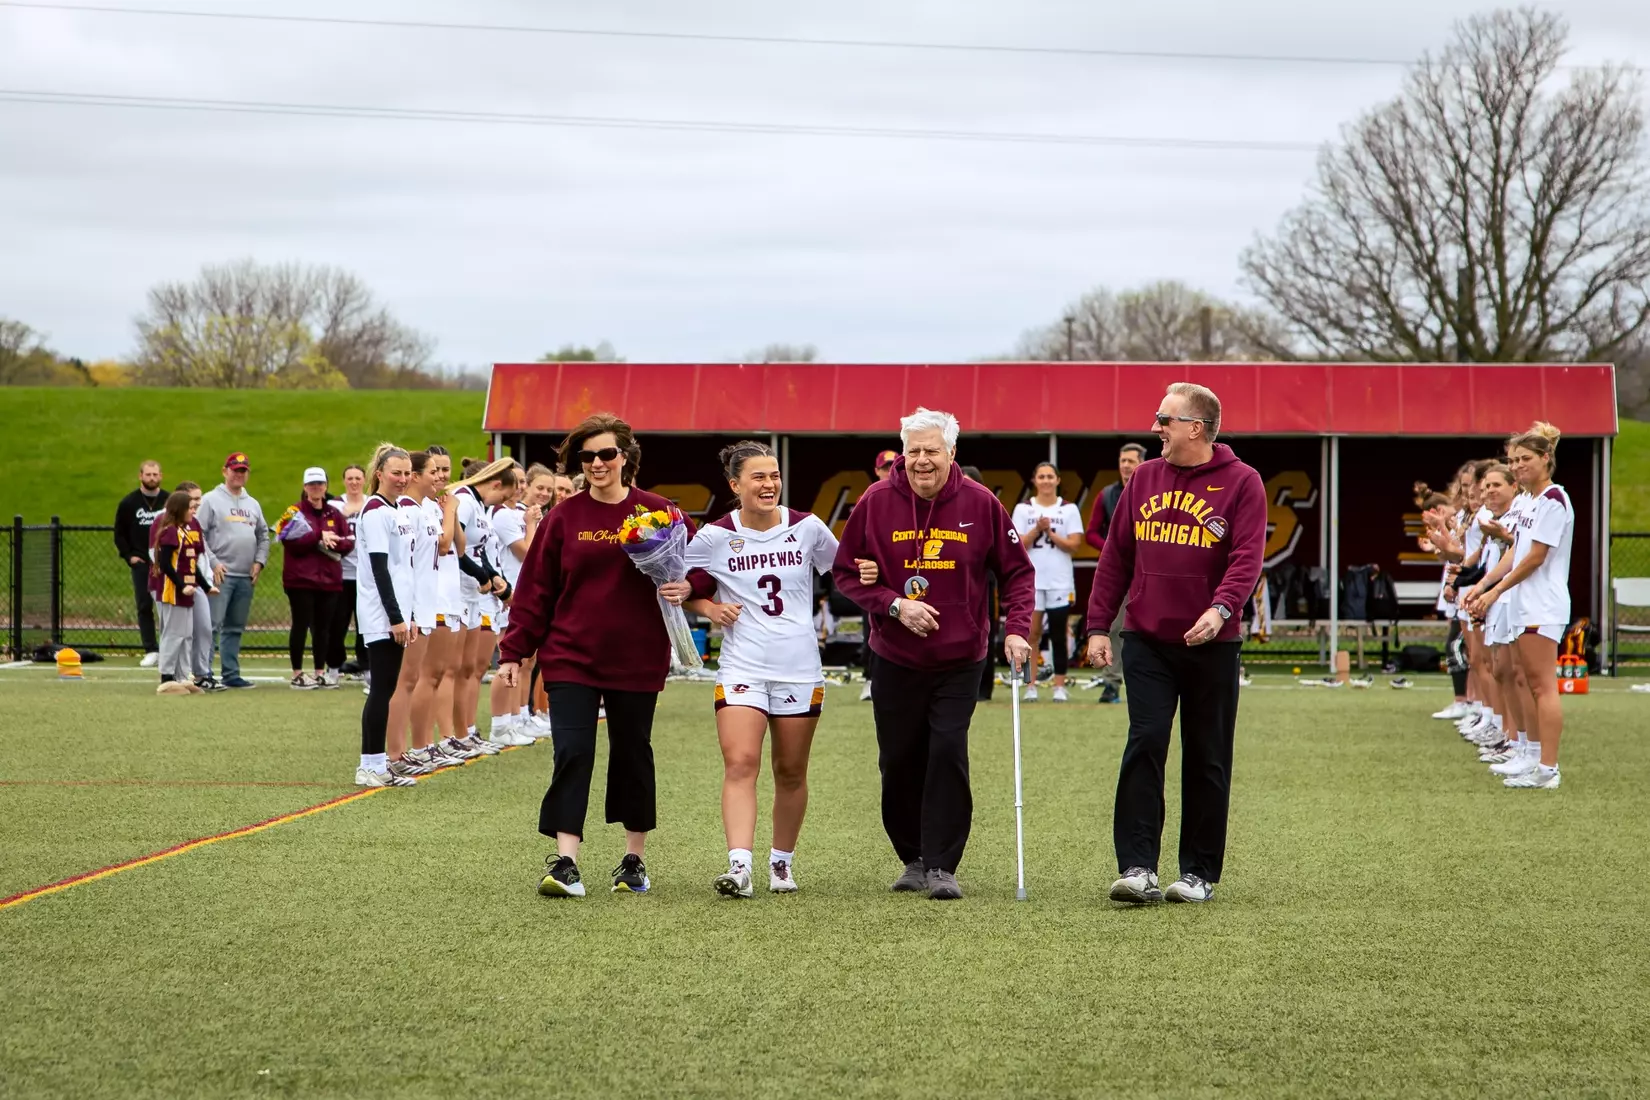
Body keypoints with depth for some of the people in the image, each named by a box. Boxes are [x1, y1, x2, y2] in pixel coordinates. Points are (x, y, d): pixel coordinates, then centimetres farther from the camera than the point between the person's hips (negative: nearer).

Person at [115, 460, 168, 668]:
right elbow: (119, 533, 10)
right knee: (144, 607, 0)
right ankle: (151, 651, 3)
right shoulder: (129, 503, 5)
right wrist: (129, 556, 0)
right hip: (141, 563, 1)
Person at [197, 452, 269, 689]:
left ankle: (231, 674, 14)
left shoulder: (252, 504, 18)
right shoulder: (211, 500, -1)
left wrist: (259, 561, 8)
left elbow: (263, 536, 24)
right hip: (221, 574, -6)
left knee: (235, 628, 10)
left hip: (246, 577, 6)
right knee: (212, 625, -11)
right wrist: (213, 563, -14)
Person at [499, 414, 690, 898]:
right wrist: (514, 650, 2)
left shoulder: (657, 513, -1)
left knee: (632, 756, 10)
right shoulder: (564, 517, 2)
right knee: (572, 753, -10)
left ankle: (635, 859, 23)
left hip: (636, 659, 0)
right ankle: (565, 862, -12)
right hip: (570, 657, 0)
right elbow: (535, 587, 4)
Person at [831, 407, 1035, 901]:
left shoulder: (979, 503, -5)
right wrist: (894, 604, -14)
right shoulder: (876, 502, -5)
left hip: (960, 659, -1)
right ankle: (914, 859, 24)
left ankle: (941, 865, -6)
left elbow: (1017, 571, 3)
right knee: (900, 761, 7)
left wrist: (1016, 629, -10)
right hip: (896, 658, 1)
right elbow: (846, 572, 1)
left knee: (948, 753, -13)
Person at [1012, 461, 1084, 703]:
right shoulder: (1023, 509, 6)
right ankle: (1031, 685, 1)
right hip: (1031, 580, 0)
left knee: (1059, 635, 2)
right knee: (1032, 633, -2)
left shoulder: (1069, 510, 5)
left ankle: (1060, 686, 6)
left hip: (1060, 581, 0)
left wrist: (1050, 533, -12)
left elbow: (1074, 544, -2)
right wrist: (1037, 530, -15)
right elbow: (1018, 545, -1)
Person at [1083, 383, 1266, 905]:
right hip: (1146, 641, 2)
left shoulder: (1241, 483, -3)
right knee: (1145, 743, -10)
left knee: (1207, 759, 5)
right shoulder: (1144, 479, 9)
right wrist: (1098, 627, 8)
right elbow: (1116, 556, 12)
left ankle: (1199, 873, 14)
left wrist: (1220, 609, -30)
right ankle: (1137, 867, -11)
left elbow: (1247, 557, -13)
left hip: (1211, 644, -2)